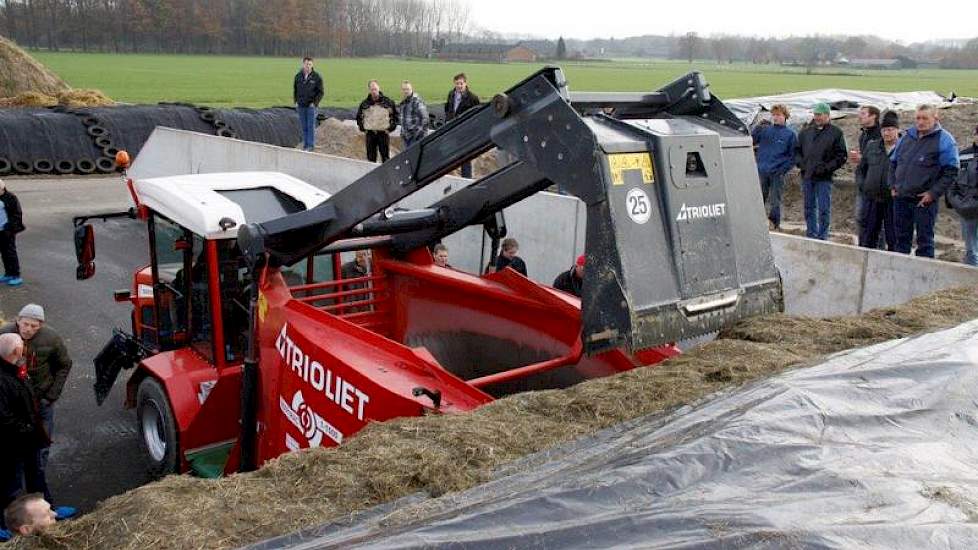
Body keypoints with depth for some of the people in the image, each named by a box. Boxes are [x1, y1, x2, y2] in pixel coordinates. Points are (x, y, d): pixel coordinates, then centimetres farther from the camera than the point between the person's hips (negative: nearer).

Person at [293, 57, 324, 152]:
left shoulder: (316, 77, -6)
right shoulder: (298, 76, 4)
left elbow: (321, 92, -3)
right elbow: (295, 89, 15)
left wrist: (315, 103, -10)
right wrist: (295, 102, 6)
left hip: (311, 106, -3)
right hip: (301, 106, 4)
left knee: (311, 126, -3)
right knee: (303, 126, 8)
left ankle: (311, 145, 3)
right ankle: (305, 144, 16)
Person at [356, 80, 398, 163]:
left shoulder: (388, 102, 1)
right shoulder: (364, 103, 5)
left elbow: (395, 115, 10)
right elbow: (359, 117, 19)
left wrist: (391, 127, 1)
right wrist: (362, 127, 8)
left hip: (384, 132, -2)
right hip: (370, 134, 2)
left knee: (386, 158, 1)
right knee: (371, 158, 6)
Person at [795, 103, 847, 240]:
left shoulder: (836, 133, -1)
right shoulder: (806, 132, 12)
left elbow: (841, 157, -3)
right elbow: (797, 150, 20)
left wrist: (826, 167, -14)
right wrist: (801, 163, 2)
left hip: (824, 178, -4)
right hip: (806, 177, 4)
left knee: (824, 209, -3)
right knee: (809, 208, 11)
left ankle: (822, 237, 3)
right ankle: (811, 235, 21)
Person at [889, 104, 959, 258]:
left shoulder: (944, 139, -6)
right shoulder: (906, 137, 11)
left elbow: (951, 171, -10)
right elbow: (893, 163, 21)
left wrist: (933, 193, -15)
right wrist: (893, 186, 11)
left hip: (925, 200, -5)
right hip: (901, 199, 5)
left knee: (925, 240, 1)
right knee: (901, 239, 12)